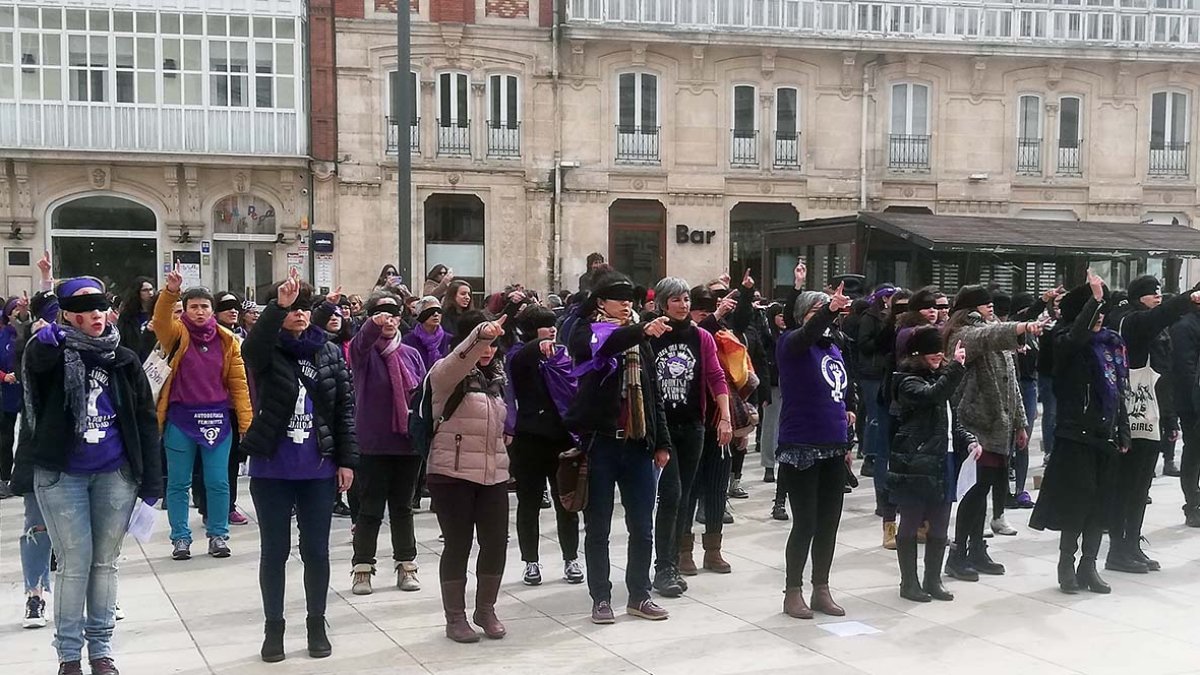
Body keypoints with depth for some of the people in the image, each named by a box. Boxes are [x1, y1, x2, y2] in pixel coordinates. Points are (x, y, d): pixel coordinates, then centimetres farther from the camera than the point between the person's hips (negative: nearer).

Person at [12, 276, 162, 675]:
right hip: (61, 475, -2)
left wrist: (151, 482, 1)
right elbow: (35, 359, -29)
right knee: (74, 563, 1)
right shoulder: (53, 354, -3)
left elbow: (146, 421, 4)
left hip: (115, 475, 2)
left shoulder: (124, 359, 3)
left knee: (105, 562, 10)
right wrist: (49, 338, -49)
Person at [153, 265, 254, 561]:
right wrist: (171, 291, -40)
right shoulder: (177, 334, 0)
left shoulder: (227, 340, 3)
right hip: (181, 418, -1)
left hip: (217, 418, 1)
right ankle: (180, 538, 19)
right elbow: (160, 320, -24)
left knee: (218, 482, 5)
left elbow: (238, 383, 3)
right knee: (178, 483, 7)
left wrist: (247, 423, -3)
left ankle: (218, 535, 19)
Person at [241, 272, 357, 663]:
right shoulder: (267, 352, -3)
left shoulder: (330, 353, 3)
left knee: (316, 551, 9)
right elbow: (250, 348, -28)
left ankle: (317, 624, 24)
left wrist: (347, 460, -1)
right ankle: (273, 627, 21)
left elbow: (345, 408, 3)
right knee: (274, 550, 8)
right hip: (272, 470, -1)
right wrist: (278, 307, -41)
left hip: (319, 470, 2)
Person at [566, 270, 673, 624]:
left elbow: (653, 394, 15)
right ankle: (601, 598, 15)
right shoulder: (585, 333, -1)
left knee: (642, 528, 8)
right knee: (598, 528, 5)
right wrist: (642, 330, -42)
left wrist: (662, 442, 11)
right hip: (599, 442, -4)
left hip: (638, 445, 4)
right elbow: (602, 348, -26)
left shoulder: (639, 339, 13)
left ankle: (639, 596, 21)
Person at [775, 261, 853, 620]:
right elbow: (807, 333, -31)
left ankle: (821, 589, 24)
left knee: (829, 523, 11)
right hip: (801, 448, -7)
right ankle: (793, 592, 12)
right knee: (805, 523, -2)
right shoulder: (791, 344, -7)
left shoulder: (833, 349, 12)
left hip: (833, 449, 7)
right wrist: (829, 310, -46)